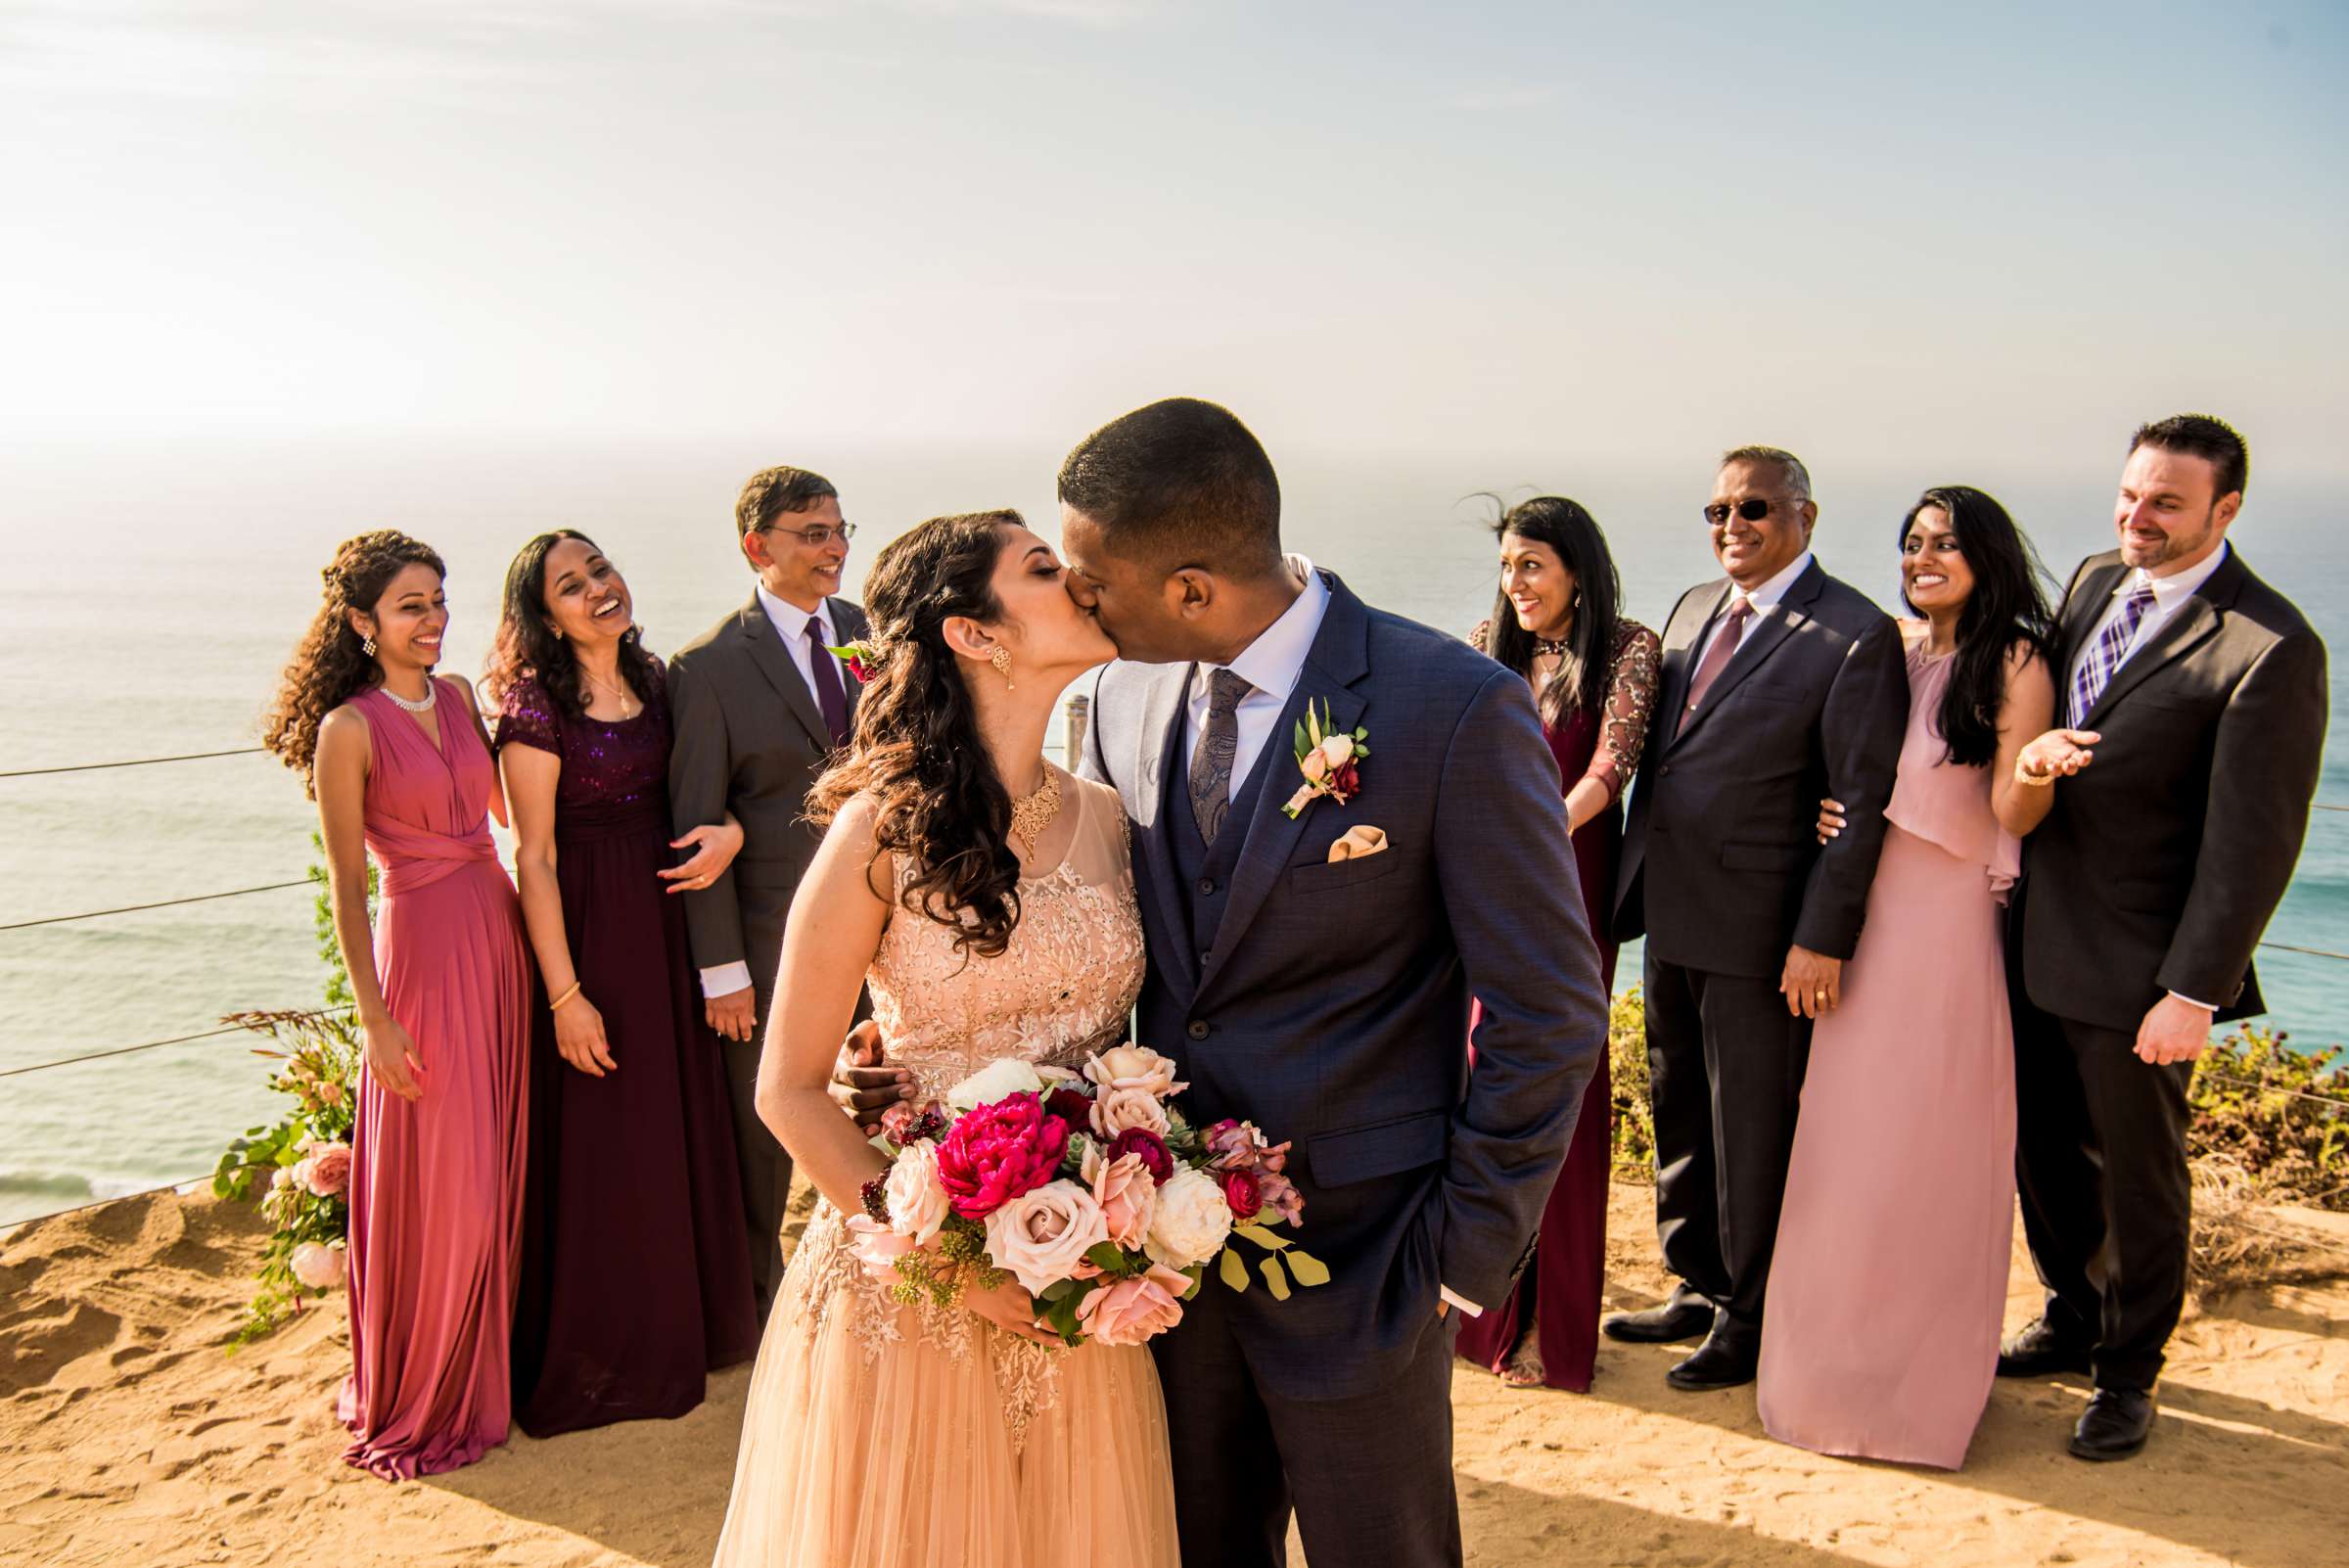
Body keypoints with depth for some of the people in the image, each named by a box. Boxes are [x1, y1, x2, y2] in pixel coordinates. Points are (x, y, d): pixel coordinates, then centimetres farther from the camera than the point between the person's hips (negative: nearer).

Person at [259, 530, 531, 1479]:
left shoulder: (458, 695, 6)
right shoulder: (349, 731, -12)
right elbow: (345, 884, -11)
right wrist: (375, 1018, -12)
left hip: (499, 934, 6)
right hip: (421, 947, -6)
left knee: (499, 1164, 14)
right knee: (435, 1180, 1)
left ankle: (493, 1356, 31)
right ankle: (420, 1396, 19)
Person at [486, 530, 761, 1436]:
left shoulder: (652, 682, 6)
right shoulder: (535, 705, -13)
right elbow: (535, 860, -14)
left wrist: (728, 828, -11)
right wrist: (564, 995, -16)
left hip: (665, 925, 7)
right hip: (587, 931, -6)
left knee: (682, 1128, 16)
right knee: (599, 1148, 4)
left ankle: (684, 1325, 34)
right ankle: (599, 1358, 21)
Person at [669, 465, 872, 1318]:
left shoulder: (872, 633, 4)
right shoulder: (708, 668, -11)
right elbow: (695, 826, -10)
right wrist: (720, 969, -12)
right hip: (775, 937, -4)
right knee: (765, 1127, 12)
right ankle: (760, 1302, 32)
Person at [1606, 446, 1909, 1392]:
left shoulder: (1855, 637, -12)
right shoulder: (1693, 609, 11)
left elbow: (1863, 803, -14)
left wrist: (1823, 939, -17)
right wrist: (1635, 883, 11)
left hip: (1760, 932, -7)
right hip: (1672, 920, 7)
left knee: (1752, 1131, 6)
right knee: (1679, 1114, 18)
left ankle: (1752, 1323, 22)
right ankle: (1698, 1289, 36)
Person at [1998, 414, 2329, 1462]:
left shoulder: (2269, 649, -18)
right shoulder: (2095, 582, 4)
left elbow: (2253, 843, -18)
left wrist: (2195, 992, -18)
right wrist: (2030, 752, -12)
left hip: (2137, 965, -7)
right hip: (2039, 940, 7)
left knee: (2138, 1171, 10)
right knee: (2046, 1150, 20)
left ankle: (2128, 1374, 30)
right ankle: (2075, 1319, 42)